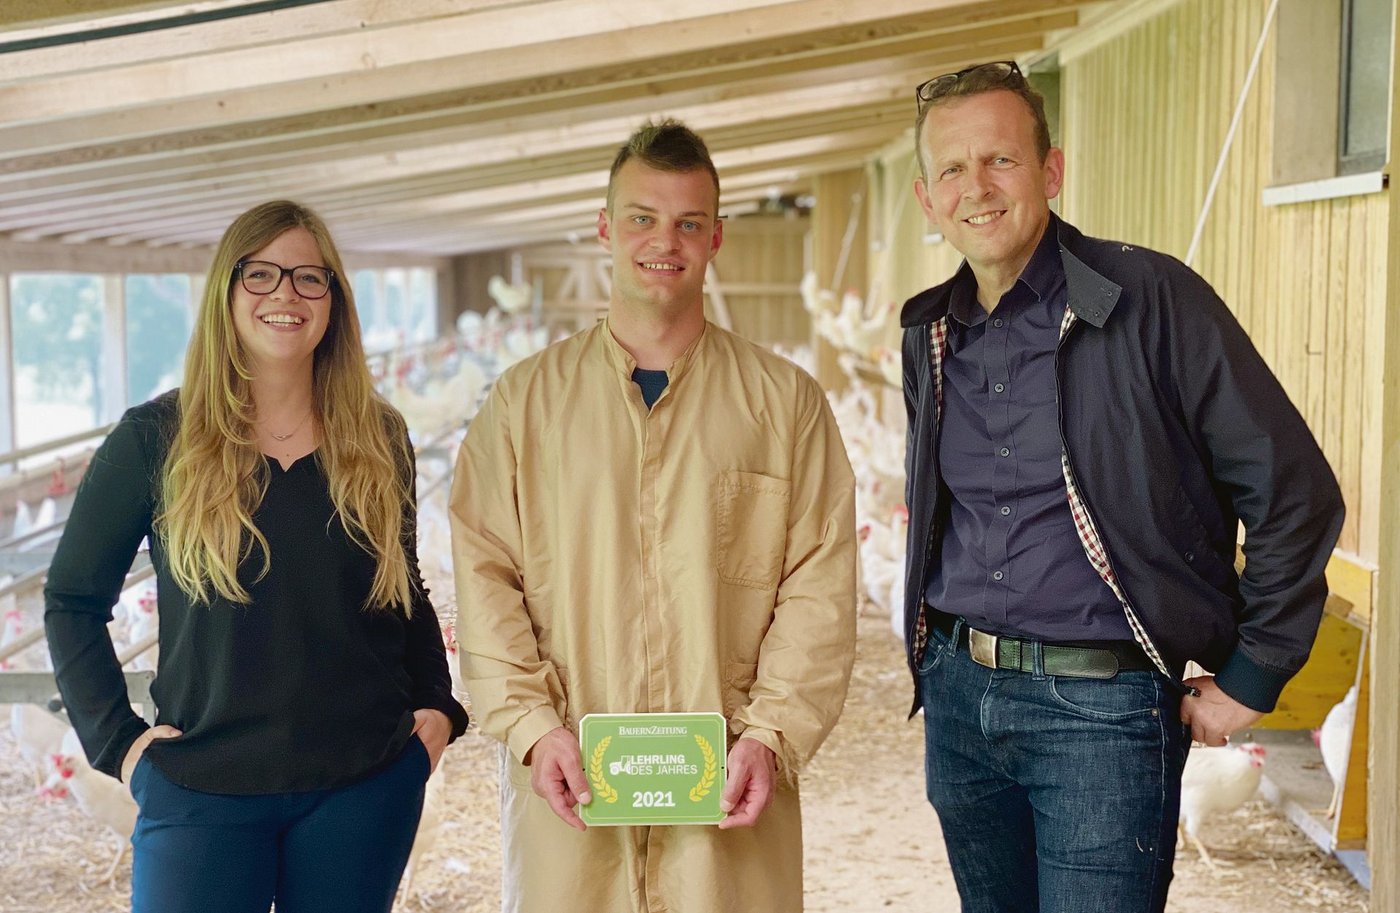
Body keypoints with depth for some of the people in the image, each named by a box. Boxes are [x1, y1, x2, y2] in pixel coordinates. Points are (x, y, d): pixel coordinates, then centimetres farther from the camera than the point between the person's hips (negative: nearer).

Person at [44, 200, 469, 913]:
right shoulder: (153, 439, -3)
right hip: (203, 792, -2)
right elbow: (71, 600, 4)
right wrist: (115, 738, -4)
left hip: (365, 785, 2)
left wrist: (437, 705, 4)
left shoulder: (379, 439, 5)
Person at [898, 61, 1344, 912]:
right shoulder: (929, 333, 7)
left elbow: (1294, 492, -10)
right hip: (956, 693, 6)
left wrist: (1251, 675, -7)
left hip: (1101, 706, -6)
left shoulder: (1153, 299, -12)